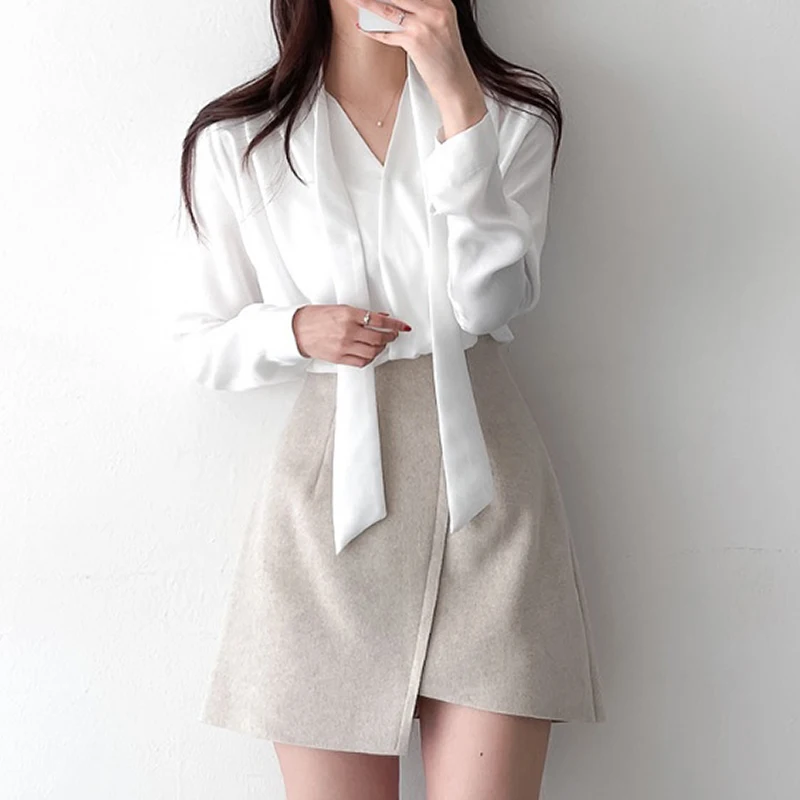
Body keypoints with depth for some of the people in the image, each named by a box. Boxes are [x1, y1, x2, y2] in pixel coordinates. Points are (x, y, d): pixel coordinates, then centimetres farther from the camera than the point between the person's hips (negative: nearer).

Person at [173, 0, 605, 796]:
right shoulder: (236, 141, 6)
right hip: (330, 495, 0)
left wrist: (457, 97, -14)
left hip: (482, 480, 1)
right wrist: (296, 330, -10)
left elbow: (492, 300, -8)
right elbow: (201, 344, 11)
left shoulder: (512, 115, 9)